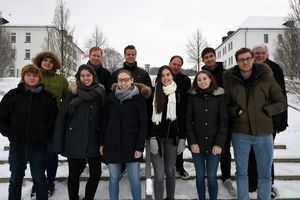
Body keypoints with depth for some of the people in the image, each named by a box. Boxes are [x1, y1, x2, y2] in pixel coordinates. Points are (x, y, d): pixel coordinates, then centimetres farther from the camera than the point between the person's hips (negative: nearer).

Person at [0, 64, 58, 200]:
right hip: (17, 146, 1)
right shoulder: (12, 95, 0)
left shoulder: (47, 97, 0)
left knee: (39, 179, 11)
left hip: (39, 146, -1)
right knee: (15, 179, 17)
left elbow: (54, 118, 5)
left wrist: (46, 133, -4)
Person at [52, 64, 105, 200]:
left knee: (96, 173, 6)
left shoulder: (101, 93, 0)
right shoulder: (73, 93, -2)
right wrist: (58, 142, -8)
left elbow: (104, 117, 1)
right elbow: (61, 117, -4)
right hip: (74, 141, -1)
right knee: (74, 174, 11)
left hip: (94, 141, 1)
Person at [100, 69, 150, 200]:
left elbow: (143, 124, -6)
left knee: (135, 180, 4)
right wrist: (102, 143, 8)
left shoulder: (138, 98, -3)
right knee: (113, 179, 12)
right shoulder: (112, 97, 6)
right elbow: (106, 121, 10)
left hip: (131, 145, -3)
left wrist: (140, 147, -11)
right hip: (112, 144, 3)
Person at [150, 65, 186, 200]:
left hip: (172, 138, 2)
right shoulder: (154, 93, -3)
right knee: (159, 174, -3)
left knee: (170, 172, 13)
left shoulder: (178, 94, 4)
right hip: (157, 137, -2)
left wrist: (182, 139, 2)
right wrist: (152, 138, -12)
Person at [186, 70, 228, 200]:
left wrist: (219, 143, -10)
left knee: (212, 176, 3)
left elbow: (224, 121, -3)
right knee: (200, 176, 10)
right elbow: (188, 121, -1)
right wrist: (192, 142, -8)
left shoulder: (219, 96, 0)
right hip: (197, 143, 1)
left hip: (214, 144, -1)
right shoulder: (192, 97, 2)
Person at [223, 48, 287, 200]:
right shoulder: (230, 81, -1)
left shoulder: (266, 78, -1)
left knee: (265, 173, 12)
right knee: (241, 172, 14)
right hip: (240, 134, 0)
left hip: (263, 132, 0)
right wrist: (235, 111, -11)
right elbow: (224, 106, 7)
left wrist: (265, 110, -10)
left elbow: (282, 103, 4)